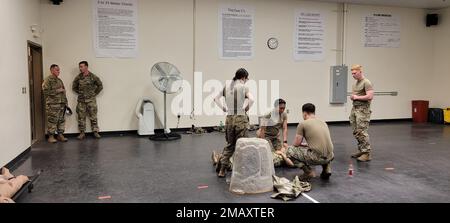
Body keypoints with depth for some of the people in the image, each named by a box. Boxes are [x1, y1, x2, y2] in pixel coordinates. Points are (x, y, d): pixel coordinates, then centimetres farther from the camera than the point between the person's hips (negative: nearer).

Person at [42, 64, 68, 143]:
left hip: (61, 103, 8)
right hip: (52, 104, -8)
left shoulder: (59, 80, 18)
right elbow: (46, 91, -17)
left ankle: (60, 135, 16)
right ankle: (51, 136, 3)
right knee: (52, 120, -5)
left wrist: (65, 101, 18)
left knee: (61, 120, 9)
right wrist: (58, 91, -15)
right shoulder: (48, 80, -6)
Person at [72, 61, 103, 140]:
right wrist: (80, 93, 10)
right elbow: (74, 87, 17)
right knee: (81, 118, 5)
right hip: (81, 101, 2)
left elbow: (100, 86, 6)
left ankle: (95, 132, 10)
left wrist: (94, 93, 4)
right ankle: (82, 133, 13)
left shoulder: (93, 77, -5)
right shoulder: (78, 78, 2)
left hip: (91, 100, -2)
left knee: (93, 117, 1)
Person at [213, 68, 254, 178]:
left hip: (229, 118, 6)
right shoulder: (243, 87, -9)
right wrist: (246, 108, -8)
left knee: (229, 145, 20)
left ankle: (221, 169, 21)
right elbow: (251, 99, -23)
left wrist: (223, 108, 11)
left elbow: (216, 98, 14)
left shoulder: (227, 87, 9)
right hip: (241, 118, -6)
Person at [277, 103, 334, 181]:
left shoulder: (302, 124, -2)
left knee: (290, 150, 8)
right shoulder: (323, 122, 18)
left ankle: (308, 171, -3)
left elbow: (296, 144, 4)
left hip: (317, 157, -7)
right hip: (330, 157, 7)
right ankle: (327, 168, 15)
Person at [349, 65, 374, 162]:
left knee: (362, 132, -11)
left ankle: (367, 153, -7)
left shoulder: (366, 83, -10)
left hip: (363, 110, -9)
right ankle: (361, 150, 18)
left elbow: (370, 96, -20)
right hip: (354, 109, 9)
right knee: (356, 132, 9)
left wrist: (357, 97, -13)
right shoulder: (355, 83, 17)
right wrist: (352, 97, 7)